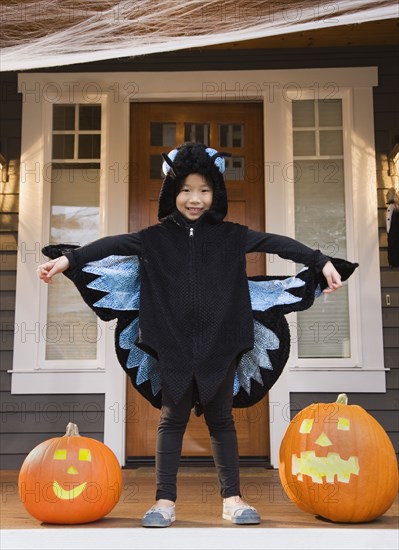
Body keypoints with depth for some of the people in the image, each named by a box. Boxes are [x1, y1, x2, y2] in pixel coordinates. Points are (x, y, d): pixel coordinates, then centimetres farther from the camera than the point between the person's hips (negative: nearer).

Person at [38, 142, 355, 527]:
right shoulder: (157, 237, 2)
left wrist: (321, 262, -12)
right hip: (174, 343, 0)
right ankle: (165, 501, 16)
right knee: (172, 419, 8)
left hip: (220, 342, 0)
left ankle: (232, 498, 20)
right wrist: (67, 259, -15)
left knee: (221, 419, 11)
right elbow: (114, 244, -5)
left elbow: (276, 243, -3)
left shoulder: (230, 235, 2)